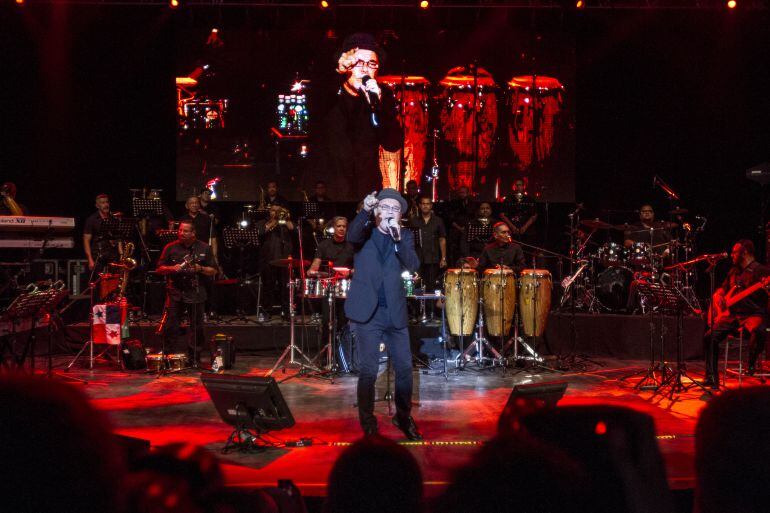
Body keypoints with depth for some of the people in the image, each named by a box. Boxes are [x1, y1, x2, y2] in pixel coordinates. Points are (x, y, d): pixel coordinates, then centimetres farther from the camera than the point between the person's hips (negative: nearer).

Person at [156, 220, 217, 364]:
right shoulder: (171, 248, 5)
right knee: (170, 326, -3)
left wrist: (200, 268, -13)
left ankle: (194, 359, 13)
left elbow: (213, 271, 6)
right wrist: (172, 268, -12)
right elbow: (159, 269, 8)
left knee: (197, 328, 3)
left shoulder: (204, 248, 5)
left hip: (196, 294, 0)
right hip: (175, 292, 0)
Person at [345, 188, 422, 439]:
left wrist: (398, 237, -23)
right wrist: (365, 211, -36)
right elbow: (352, 237, -21)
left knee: (404, 368, 8)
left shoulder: (405, 236, 8)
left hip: (395, 312, 3)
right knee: (368, 370, -4)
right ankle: (368, 423, 7)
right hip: (367, 312, -3)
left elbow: (413, 265, -8)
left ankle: (403, 417, 25)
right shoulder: (365, 231, 3)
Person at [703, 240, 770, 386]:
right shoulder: (734, 271, 20)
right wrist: (718, 296, 7)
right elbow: (721, 290, 29)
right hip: (732, 313, 6)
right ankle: (712, 379, -10)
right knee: (709, 337, -13)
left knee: (757, 332, -39)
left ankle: (751, 366, -13)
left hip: (753, 314, -6)